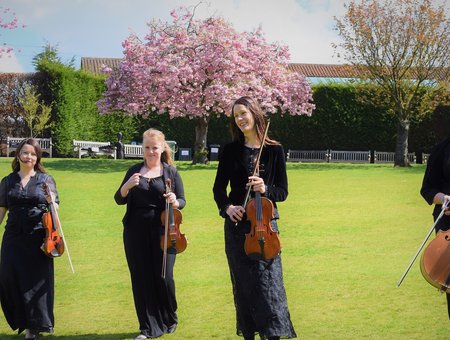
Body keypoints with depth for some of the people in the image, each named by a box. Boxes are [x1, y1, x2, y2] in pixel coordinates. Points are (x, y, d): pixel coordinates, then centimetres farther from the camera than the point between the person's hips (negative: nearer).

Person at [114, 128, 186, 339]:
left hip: (162, 232, -2)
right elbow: (119, 199, 6)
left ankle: (170, 318, 23)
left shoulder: (171, 172, 4)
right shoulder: (135, 171, 9)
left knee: (164, 277, -4)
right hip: (136, 233, 2)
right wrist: (127, 186, -14)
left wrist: (175, 202, -20)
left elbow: (182, 201, 4)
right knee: (141, 278, 4)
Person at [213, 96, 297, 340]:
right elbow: (219, 188, 8)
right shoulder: (231, 150, 5)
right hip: (237, 225, 2)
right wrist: (227, 207, -12)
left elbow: (282, 192, 3)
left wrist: (265, 189, -18)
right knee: (242, 284, 6)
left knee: (267, 281, -10)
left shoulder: (274, 151, 1)